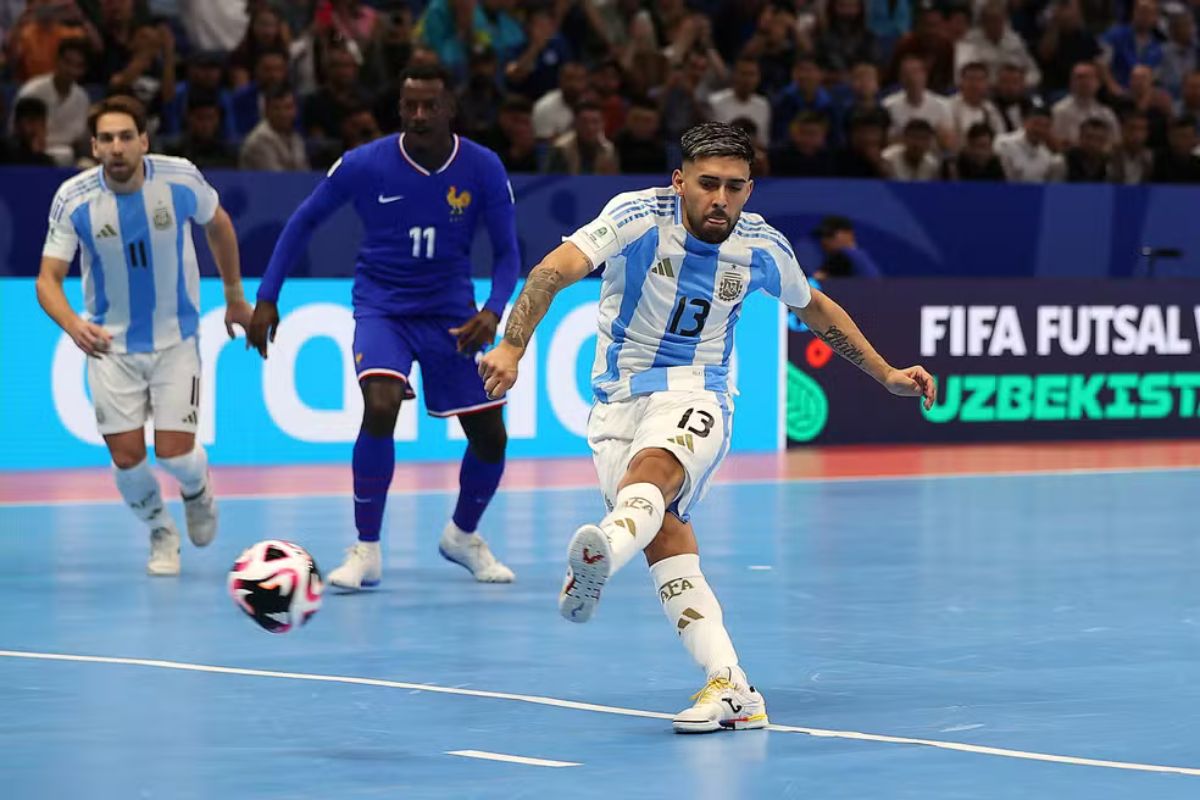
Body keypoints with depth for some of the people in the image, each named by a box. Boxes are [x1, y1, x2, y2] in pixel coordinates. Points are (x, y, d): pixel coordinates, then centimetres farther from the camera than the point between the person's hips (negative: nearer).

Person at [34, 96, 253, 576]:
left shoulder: (180, 179, -16)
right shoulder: (73, 199, -17)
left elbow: (218, 225, 5)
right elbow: (48, 278, -16)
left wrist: (235, 297, 14)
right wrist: (72, 324, -37)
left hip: (176, 339, 0)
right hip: (110, 344, 0)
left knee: (174, 455, -8)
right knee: (126, 458, -3)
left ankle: (197, 489, 30)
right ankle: (161, 533, 28)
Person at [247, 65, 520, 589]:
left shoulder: (484, 169, -10)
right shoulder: (363, 165, -13)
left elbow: (507, 251, -3)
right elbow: (304, 221, 0)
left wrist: (492, 312, -21)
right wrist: (267, 299, -3)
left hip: (450, 314, 2)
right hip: (381, 309, -2)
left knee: (490, 437, 3)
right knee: (381, 406, -29)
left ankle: (463, 535, 33)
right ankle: (366, 551, -18)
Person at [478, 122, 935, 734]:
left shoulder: (762, 247, 1)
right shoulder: (639, 216, -11)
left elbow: (816, 308, 23)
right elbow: (555, 271, -24)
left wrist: (886, 374, 25)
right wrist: (512, 348, -39)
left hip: (694, 393, -1)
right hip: (618, 400, 1)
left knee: (652, 469, -35)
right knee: (664, 533, -20)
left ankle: (599, 557, -69)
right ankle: (731, 689, -24)